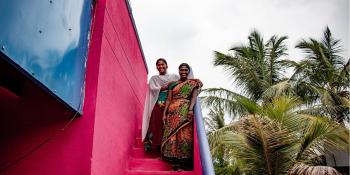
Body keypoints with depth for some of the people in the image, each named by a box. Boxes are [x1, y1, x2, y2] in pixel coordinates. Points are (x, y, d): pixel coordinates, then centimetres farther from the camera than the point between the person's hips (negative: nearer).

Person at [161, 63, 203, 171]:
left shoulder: (193, 83, 11)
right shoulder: (172, 84, 18)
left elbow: (194, 96, -4)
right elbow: (168, 100, 13)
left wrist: (191, 109, -20)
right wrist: (164, 114, 4)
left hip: (185, 111, -3)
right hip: (173, 112, 3)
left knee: (184, 134, -10)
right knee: (171, 134, -3)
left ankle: (184, 162, -7)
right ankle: (176, 162, 1)